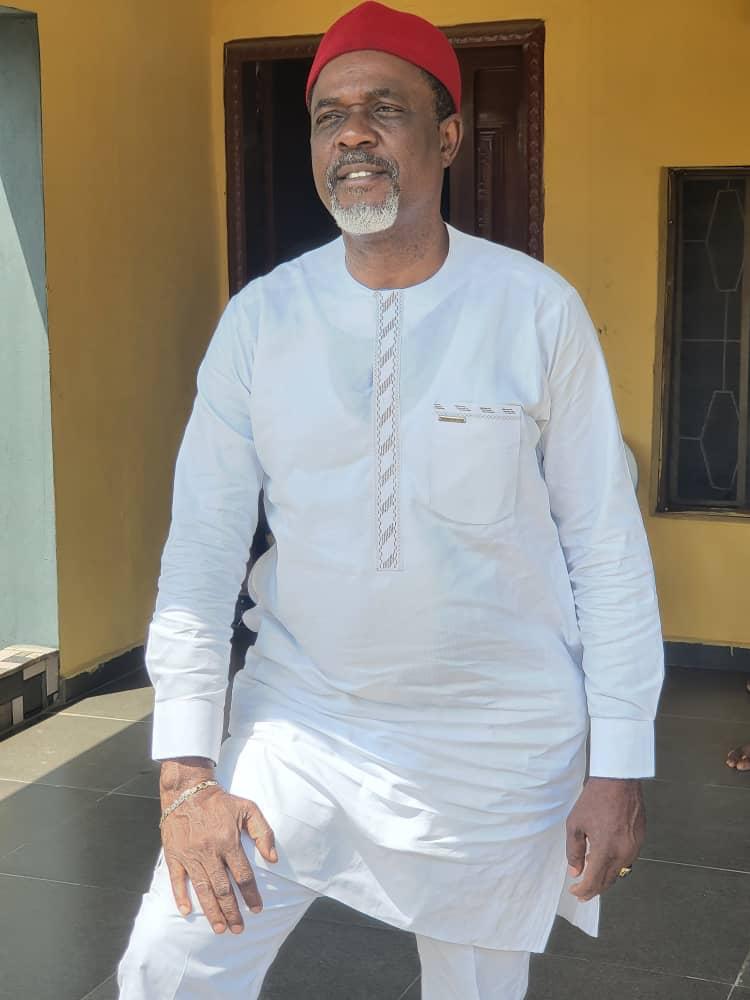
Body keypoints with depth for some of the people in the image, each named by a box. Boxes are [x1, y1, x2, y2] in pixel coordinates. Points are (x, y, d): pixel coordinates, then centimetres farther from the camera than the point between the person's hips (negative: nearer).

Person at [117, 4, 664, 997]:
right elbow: (203, 543, -4)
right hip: (302, 719, 2)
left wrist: (620, 768, -7)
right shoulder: (261, 318, -5)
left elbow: (606, 545, -7)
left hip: (499, 740, -1)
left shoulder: (537, 310, -10)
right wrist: (186, 771, -9)